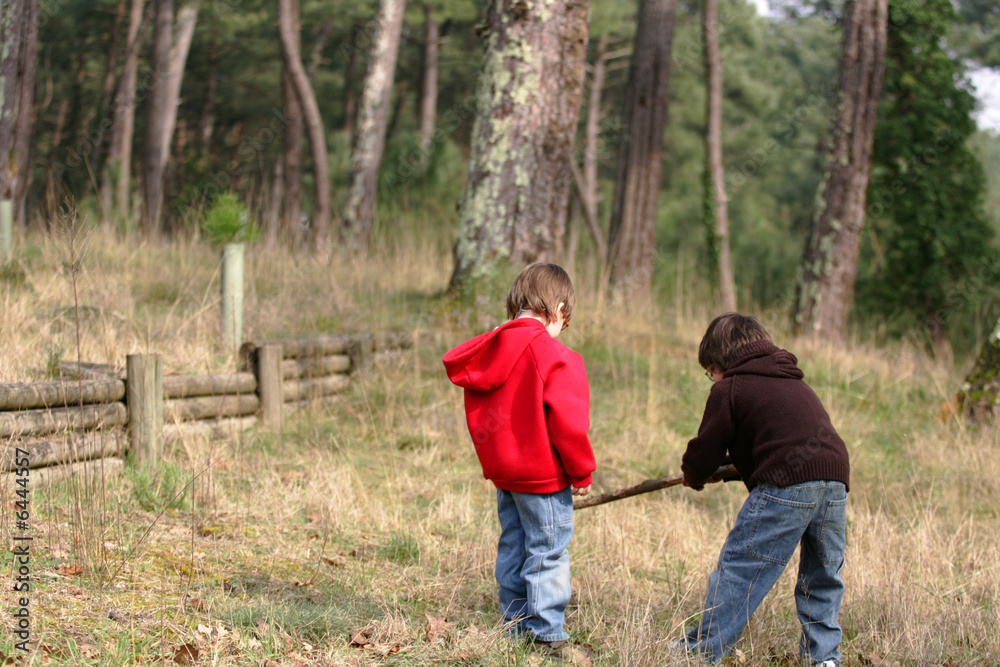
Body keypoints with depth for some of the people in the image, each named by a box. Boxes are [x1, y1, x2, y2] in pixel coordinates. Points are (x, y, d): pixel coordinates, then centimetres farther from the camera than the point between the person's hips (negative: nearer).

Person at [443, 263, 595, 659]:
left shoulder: (488, 351, 3)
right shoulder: (557, 358, -19)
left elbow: (479, 415, 11)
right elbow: (568, 424, -19)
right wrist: (582, 472, -7)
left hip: (502, 471, 7)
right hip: (544, 475, -7)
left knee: (513, 546, 18)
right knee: (548, 553, 1)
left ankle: (516, 626, 27)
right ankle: (546, 635, 6)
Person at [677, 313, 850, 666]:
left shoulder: (729, 389, 8)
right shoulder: (796, 383, 31)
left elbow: (705, 450, 9)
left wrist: (694, 476, 31)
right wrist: (734, 467, 40)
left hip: (786, 485, -7)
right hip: (836, 478, 7)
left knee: (739, 567, 2)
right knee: (823, 575, 19)